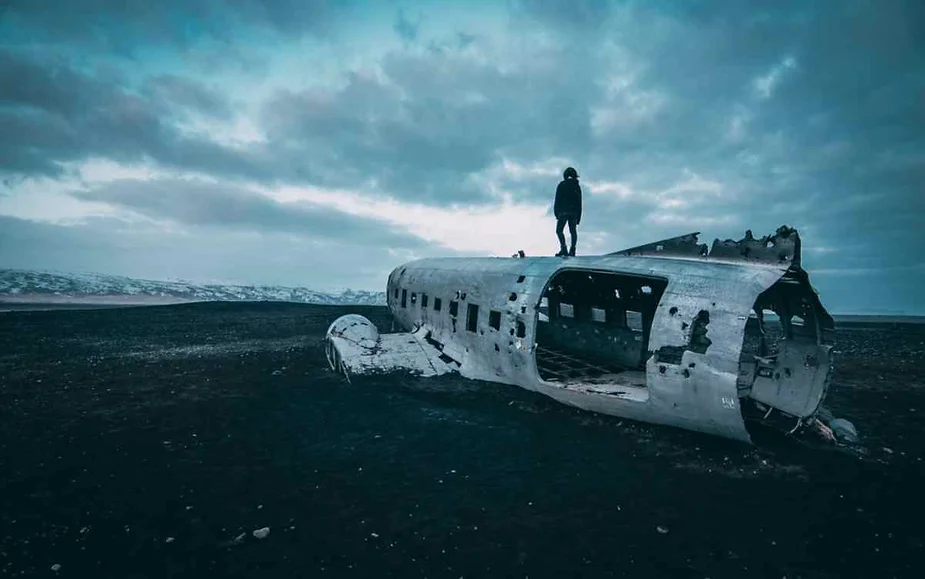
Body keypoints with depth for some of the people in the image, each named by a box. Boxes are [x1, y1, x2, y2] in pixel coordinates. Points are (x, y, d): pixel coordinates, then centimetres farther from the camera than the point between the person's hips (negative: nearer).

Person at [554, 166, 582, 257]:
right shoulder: (577, 186, 15)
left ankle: (563, 249, -18)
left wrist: (556, 213, 0)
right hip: (574, 212, 4)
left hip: (563, 211, -4)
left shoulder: (561, 185, 1)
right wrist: (578, 217, 16)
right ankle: (572, 250, -4)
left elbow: (557, 200, -4)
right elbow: (579, 203, 14)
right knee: (573, 231, 7)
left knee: (559, 230, -2)